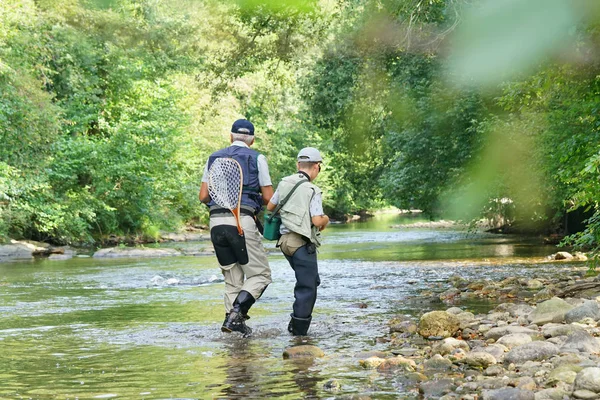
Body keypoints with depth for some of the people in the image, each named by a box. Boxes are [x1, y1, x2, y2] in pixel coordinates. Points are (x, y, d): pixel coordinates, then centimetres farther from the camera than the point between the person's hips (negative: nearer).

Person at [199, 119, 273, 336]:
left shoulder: (214, 158, 17)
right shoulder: (256, 158, 6)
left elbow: (203, 196, 13)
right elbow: (269, 198, 4)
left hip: (216, 221, 5)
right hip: (242, 221, -5)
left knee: (233, 278, 14)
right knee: (260, 274, 2)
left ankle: (233, 320, 4)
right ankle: (236, 313, -18)